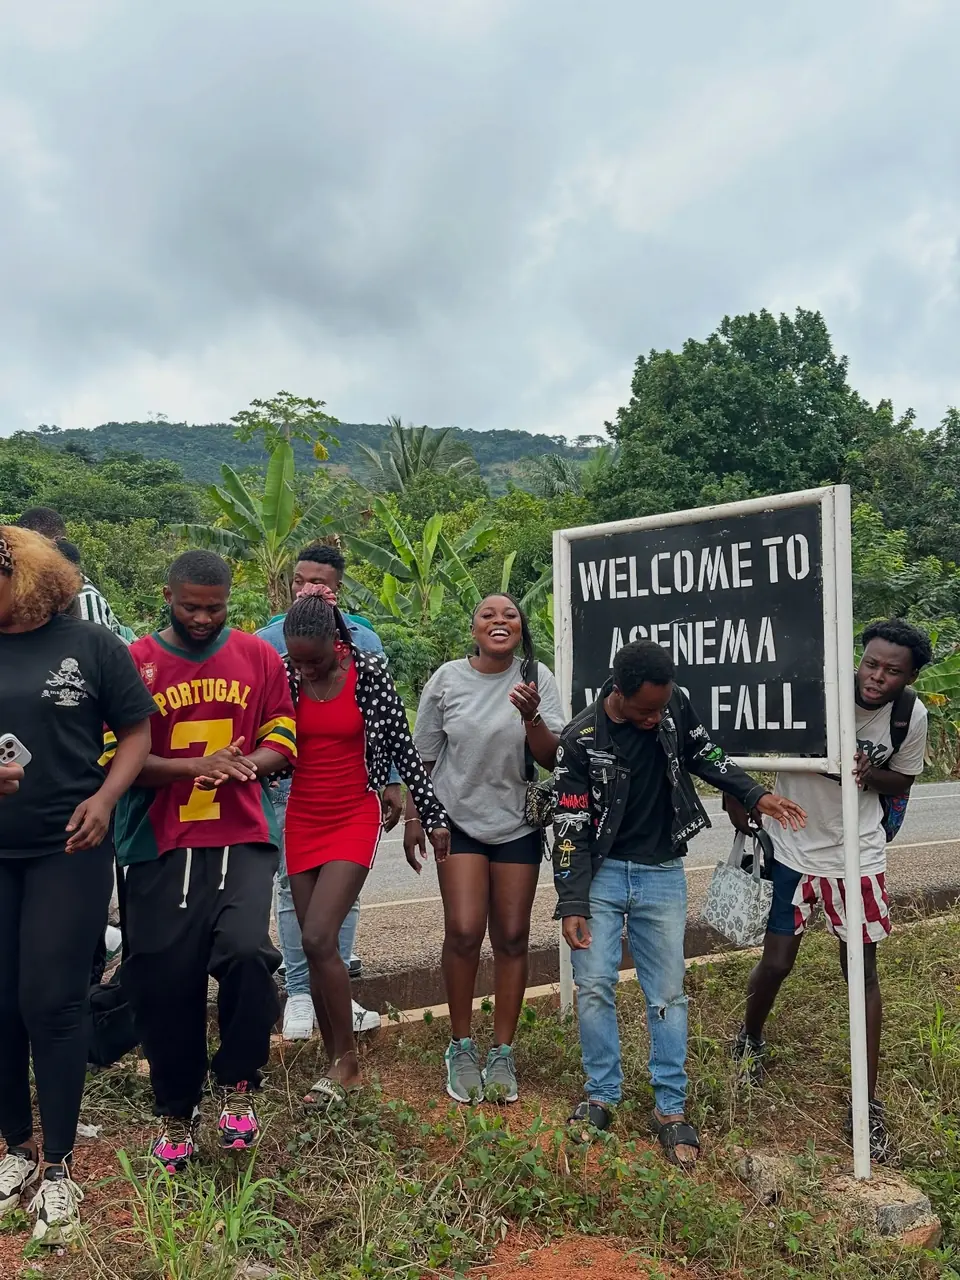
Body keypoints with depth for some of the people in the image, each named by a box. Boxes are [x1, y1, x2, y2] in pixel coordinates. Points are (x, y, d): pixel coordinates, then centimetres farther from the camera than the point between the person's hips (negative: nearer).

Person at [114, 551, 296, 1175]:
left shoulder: (259, 657, 7)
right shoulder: (134, 663, 1)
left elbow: (282, 742, 8)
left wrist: (244, 764, -14)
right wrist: (196, 767, -16)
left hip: (242, 840, 0)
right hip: (161, 847, 0)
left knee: (246, 951, -21)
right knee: (165, 982, 4)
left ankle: (237, 1084, 7)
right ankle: (177, 1113, 29)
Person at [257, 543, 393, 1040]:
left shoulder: (363, 639, 3)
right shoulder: (267, 639, 1)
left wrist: (392, 781, 4)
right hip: (288, 784, -1)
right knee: (294, 888, 6)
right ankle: (299, 993, 17)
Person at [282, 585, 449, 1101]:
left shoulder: (368, 671, -9)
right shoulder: (285, 677, -2)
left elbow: (401, 745, -6)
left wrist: (434, 815, -6)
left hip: (354, 818, -4)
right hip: (302, 821, 4)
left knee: (318, 939, -15)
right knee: (316, 948, 7)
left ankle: (347, 1057, 5)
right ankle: (337, 1063, 22)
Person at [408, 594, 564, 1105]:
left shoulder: (537, 678, -6)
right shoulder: (447, 679, -5)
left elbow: (551, 759, -10)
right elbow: (423, 757, 4)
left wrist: (532, 718, -28)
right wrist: (413, 819, 5)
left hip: (518, 825, 1)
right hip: (459, 820, -1)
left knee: (512, 937, 5)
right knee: (464, 930, -9)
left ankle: (502, 1053, 19)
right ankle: (461, 1047, 11)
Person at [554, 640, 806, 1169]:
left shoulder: (674, 706, -8)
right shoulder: (581, 740, -16)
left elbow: (705, 756, 12)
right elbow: (571, 828, -12)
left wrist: (756, 796, 4)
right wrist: (572, 905, -14)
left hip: (662, 875, 2)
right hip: (602, 873, -2)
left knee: (667, 994, 5)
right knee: (593, 985, -2)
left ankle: (670, 1109, 16)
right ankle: (601, 1097, 17)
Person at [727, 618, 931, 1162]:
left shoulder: (913, 716, -12)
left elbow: (902, 780, 5)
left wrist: (868, 773, -18)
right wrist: (739, 800, -10)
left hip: (858, 854, 2)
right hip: (793, 849, -1)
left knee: (863, 971, 7)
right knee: (776, 963, 5)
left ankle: (867, 1103, 21)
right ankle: (751, 1038, 39)